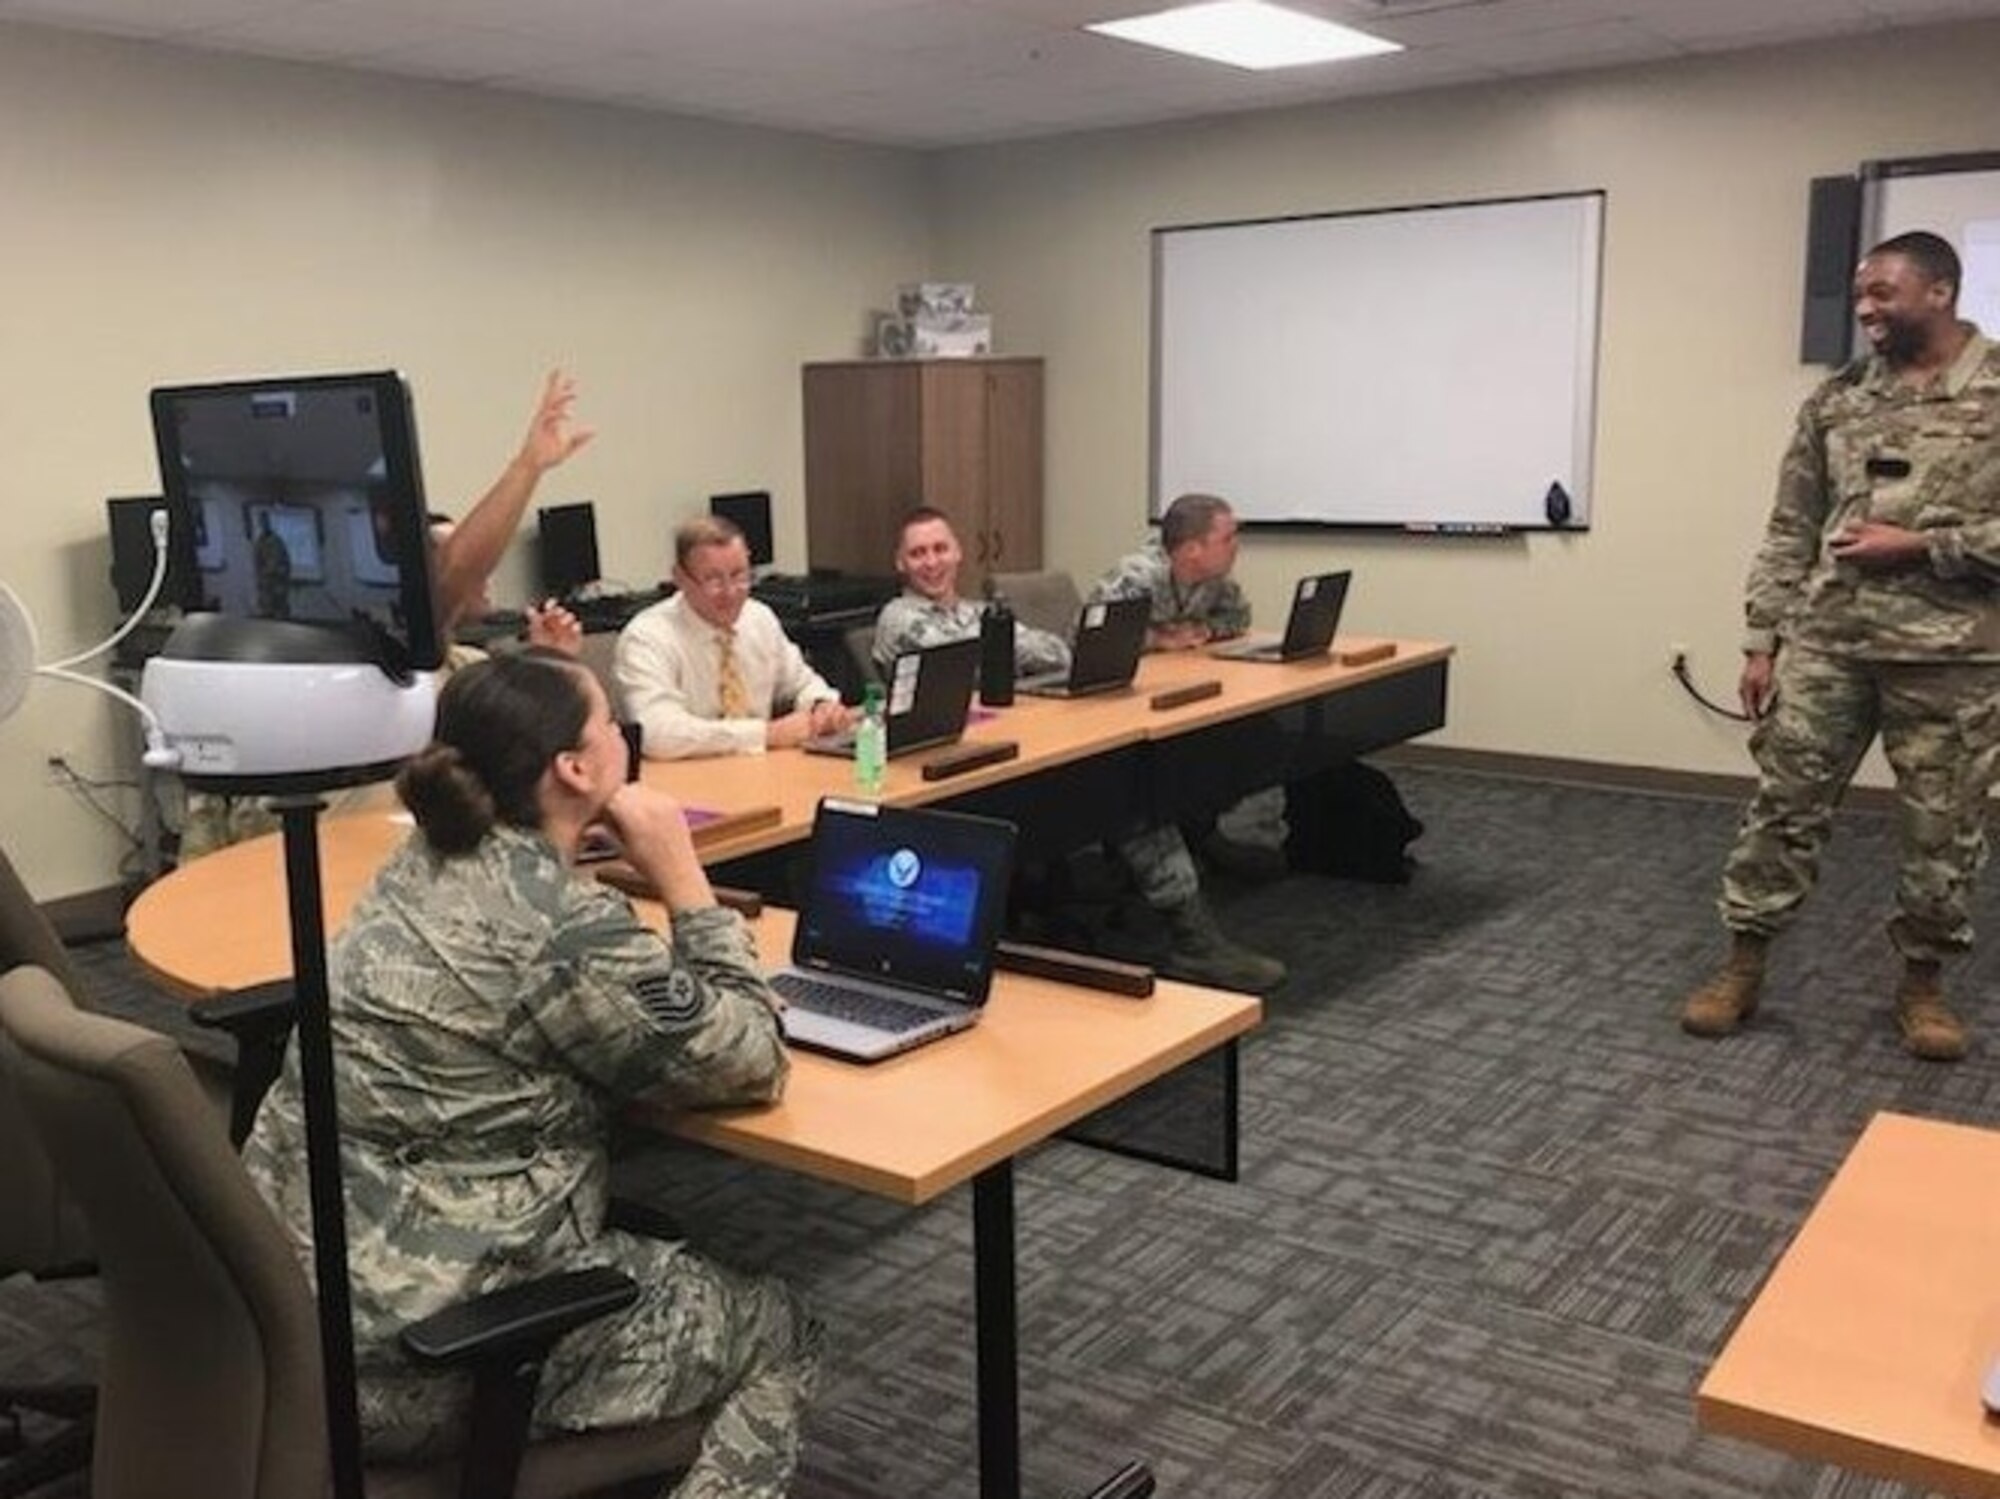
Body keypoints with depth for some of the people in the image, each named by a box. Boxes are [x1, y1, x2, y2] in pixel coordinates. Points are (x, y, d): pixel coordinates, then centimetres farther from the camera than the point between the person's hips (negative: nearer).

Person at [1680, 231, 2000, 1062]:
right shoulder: (1835, 400, 8)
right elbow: (1790, 530, 8)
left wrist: (1921, 546, -15)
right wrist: (1762, 638, 4)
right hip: (1824, 643, 3)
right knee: (1783, 805, 5)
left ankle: (1922, 980, 26)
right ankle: (1742, 967, 17)